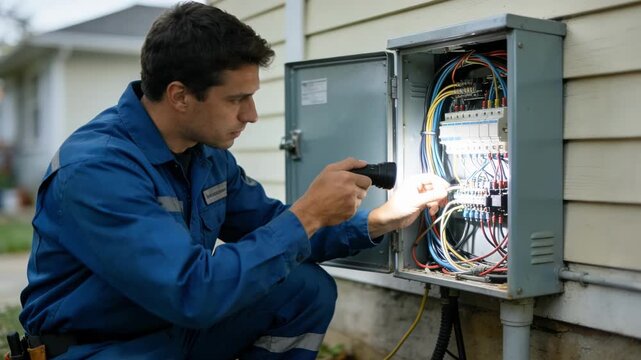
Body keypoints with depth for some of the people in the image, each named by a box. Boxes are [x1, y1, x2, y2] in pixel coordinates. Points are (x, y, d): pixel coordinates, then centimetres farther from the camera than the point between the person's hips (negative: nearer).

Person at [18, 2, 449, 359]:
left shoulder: (209, 153, -1)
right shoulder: (96, 168, -28)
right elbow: (191, 294, -35)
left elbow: (275, 232, 8)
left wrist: (380, 221, -5)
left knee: (309, 288, -6)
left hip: (182, 320, 8)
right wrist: (308, 214, -28)